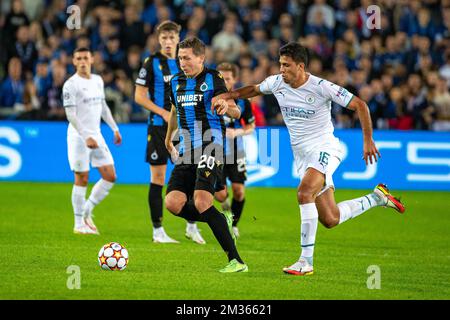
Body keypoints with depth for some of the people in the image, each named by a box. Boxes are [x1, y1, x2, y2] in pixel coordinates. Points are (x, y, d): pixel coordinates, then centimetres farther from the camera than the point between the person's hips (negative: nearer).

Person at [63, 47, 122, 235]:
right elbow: (70, 115, -14)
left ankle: (87, 211, 15)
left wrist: (115, 128, 18)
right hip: (79, 137, -7)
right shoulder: (71, 84, -9)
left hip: (96, 135, 7)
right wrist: (86, 137, -22)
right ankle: (79, 224, 5)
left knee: (110, 176, 1)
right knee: (82, 179, -4)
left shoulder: (98, 80, 12)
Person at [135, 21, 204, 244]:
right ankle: (158, 231, 4)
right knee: (158, 178, -1)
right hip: (158, 127, -4)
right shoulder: (152, 63, -4)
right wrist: (164, 113, -15)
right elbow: (139, 96, -7)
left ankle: (191, 226, 16)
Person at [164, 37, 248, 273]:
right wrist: (168, 139, 42)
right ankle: (221, 221, 15)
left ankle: (236, 261, -20)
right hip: (186, 151, 7)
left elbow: (236, 114, -9)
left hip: (210, 147, -7)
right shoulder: (176, 82, 16)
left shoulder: (213, 79, -3)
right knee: (173, 202, -10)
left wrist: (226, 107, -31)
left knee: (201, 201, -23)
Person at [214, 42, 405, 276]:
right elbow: (254, 90, 21)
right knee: (330, 220, 6)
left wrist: (368, 140, -15)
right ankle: (377, 197, 33)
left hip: (324, 149, -6)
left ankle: (306, 261, -27)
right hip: (302, 156, 7)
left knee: (304, 193, -32)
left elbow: (359, 105, -10)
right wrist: (227, 96, 3)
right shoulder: (277, 83, 0)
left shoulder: (321, 87, -16)